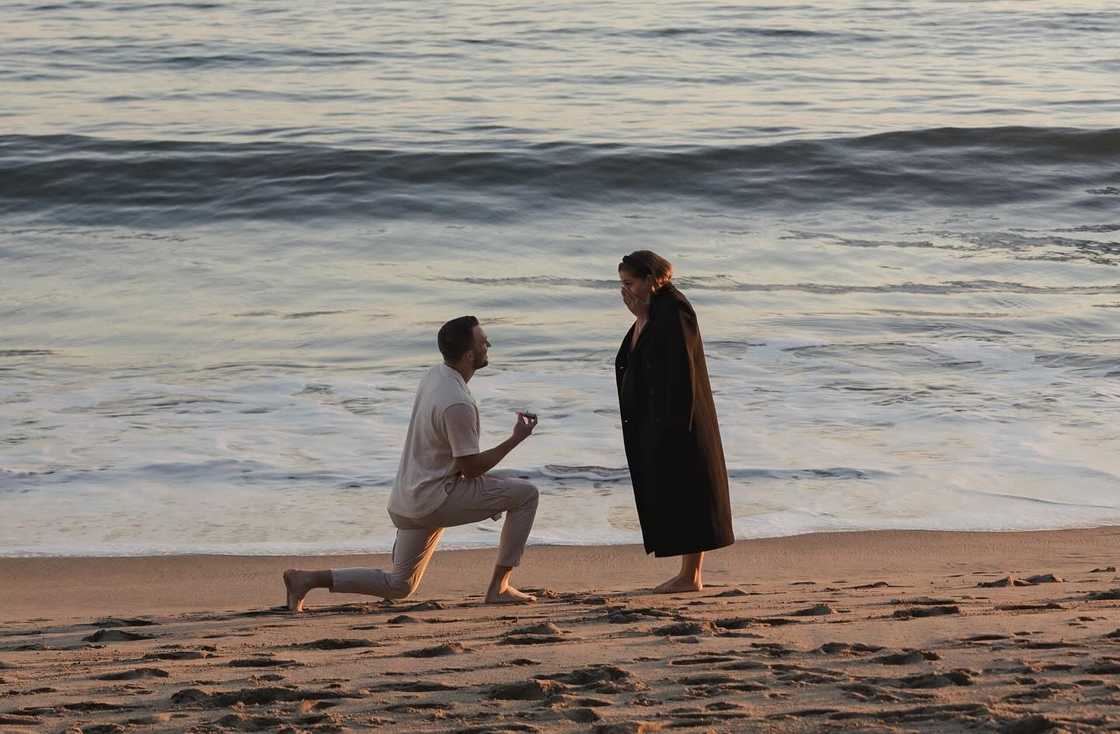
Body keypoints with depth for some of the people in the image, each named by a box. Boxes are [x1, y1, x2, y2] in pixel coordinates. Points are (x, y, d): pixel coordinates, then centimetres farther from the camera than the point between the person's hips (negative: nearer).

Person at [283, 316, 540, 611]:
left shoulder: (434, 374, 6)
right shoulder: (458, 405, -25)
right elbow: (471, 468, -17)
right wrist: (516, 439, -11)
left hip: (407, 500, 9)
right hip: (435, 500, -9)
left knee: (398, 586, 19)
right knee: (526, 494, -4)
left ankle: (307, 579, 10)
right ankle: (499, 587, -2)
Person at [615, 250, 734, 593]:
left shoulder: (674, 311, -15)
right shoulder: (653, 312, 15)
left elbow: (681, 370, -20)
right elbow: (637, 360, 13)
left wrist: (674, 423, -23)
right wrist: (639, 318, 2)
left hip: (676, 420, -10)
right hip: (654, 422, 10)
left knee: (684, 494, -6)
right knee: (669, 496, 10)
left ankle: (691, 575, -2)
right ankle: (689, 574, 13)